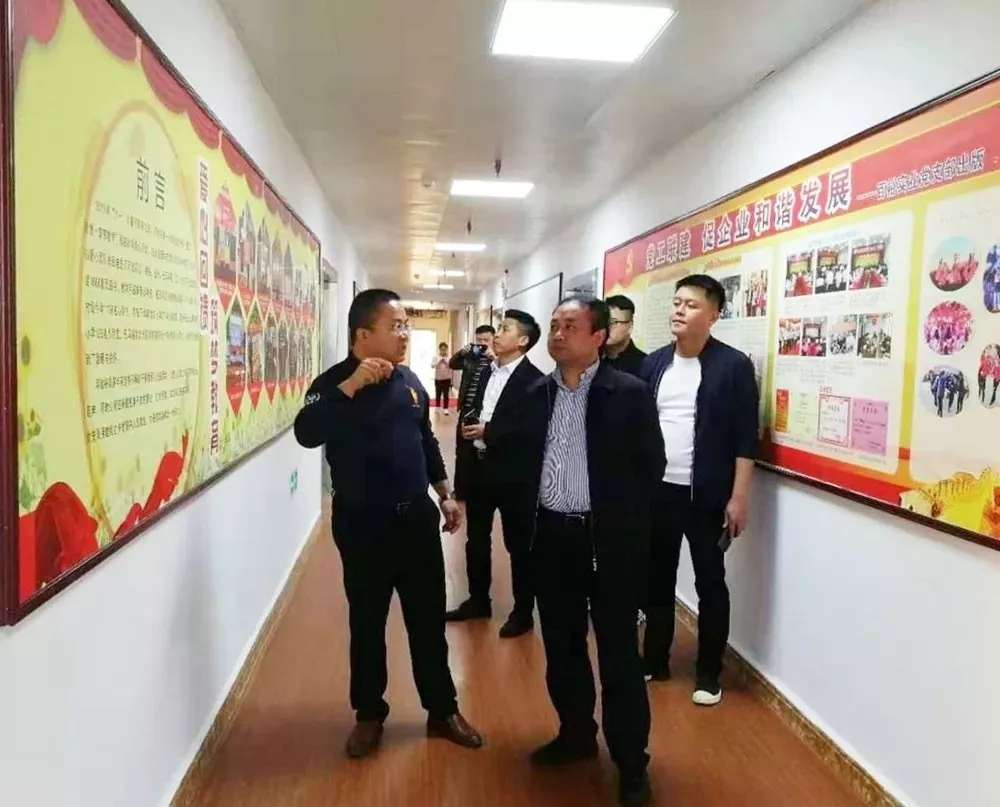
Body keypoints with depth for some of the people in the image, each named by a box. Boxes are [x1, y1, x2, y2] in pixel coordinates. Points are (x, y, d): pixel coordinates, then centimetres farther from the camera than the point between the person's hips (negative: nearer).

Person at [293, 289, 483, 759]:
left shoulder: (409, 381, 5)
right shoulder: (334, 384, -11)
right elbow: (307, 434, -31)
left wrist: (445, 495, 16)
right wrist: (352, 385, -34)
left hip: (416, 516, 4)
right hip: (363, 524, -4)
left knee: (429, 619, 12)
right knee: (367, 624, 10)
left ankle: (442, 711, 28)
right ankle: (369, 714, 29)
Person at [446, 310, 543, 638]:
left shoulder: (533, 379, -13)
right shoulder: (486, 371, 10)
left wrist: (488, 432, -20)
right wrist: (467, 437, 0)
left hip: (512, 473, -7)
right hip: (479, 467, 7)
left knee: (518, 544, 6)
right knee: (476, 540, 17)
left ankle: (523, 612, 21)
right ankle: (478, 601, 33)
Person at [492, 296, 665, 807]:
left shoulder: (628, 393, -9)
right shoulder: (537, 394, 6)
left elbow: (651, 465, -6)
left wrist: (622, 518, -5)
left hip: (609, 540, -5)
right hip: (552, 536, 5)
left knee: (618, 653, 5)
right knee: (561, 647, 17)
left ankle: (631, 764, 19)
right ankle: (576, 734, 37)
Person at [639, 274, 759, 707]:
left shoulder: (733, 365, -8)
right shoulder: (653, 363, 6)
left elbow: (745, 439, -9)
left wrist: (738, 497, -12)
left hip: (707, 496, -4)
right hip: (656, 490, 5)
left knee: (710, 583, 8)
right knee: (657, 579, 15)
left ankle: (709, 674, 23)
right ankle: (654, 660, 31)